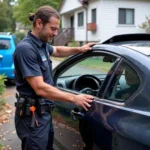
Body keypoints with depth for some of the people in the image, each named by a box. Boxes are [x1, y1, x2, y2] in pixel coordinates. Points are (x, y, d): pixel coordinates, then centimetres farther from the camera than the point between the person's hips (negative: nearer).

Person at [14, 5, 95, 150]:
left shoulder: (42, 44, 6)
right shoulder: (26, 48, -22)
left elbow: (57, 51, 31)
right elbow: (40, 88, -27)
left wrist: (79, 49, 16)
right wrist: (74, 98, -21)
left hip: (44, 112, 9)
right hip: (33, 115, -9)